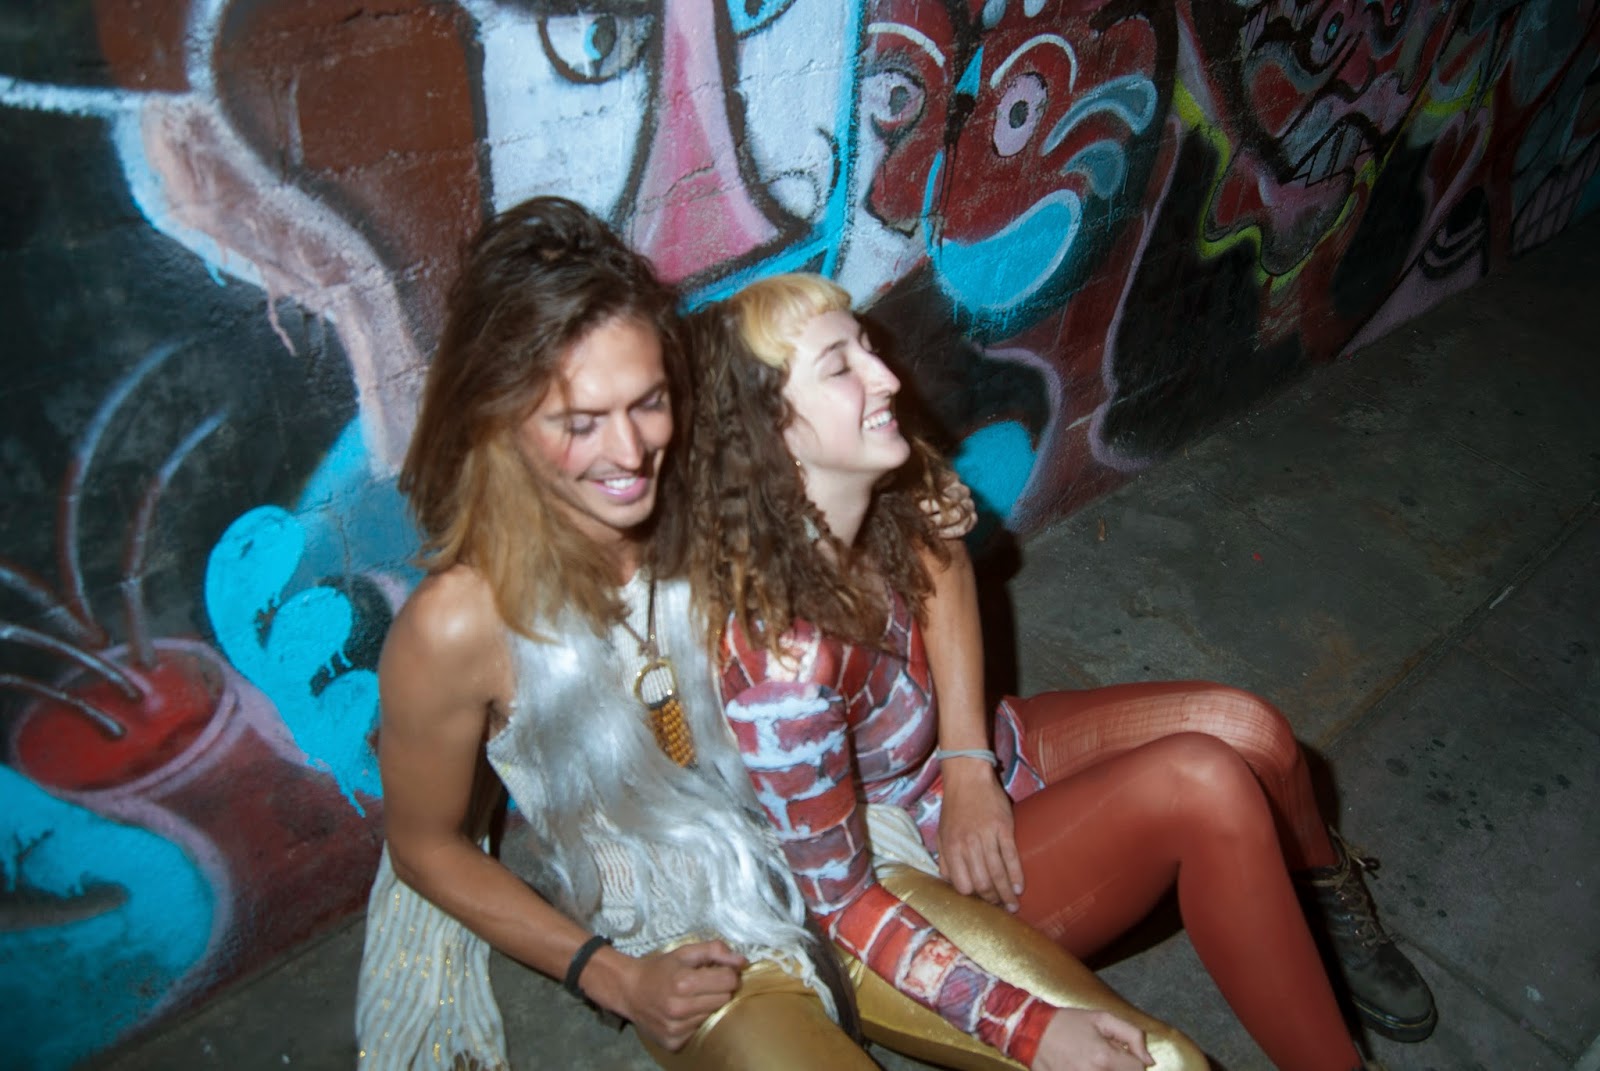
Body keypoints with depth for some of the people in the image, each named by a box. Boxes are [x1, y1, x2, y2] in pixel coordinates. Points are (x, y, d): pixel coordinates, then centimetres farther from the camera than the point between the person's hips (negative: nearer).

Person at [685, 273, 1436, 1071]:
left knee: (1248, 732, -10)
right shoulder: (784, 660, -35)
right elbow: (839, 903, -25)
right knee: (1204, 783, -23)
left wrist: (969, 765, -12)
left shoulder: (876, 501, -17)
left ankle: (1336, 901, 22)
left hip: (976, 763, 6)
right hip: (915, 870, -6)